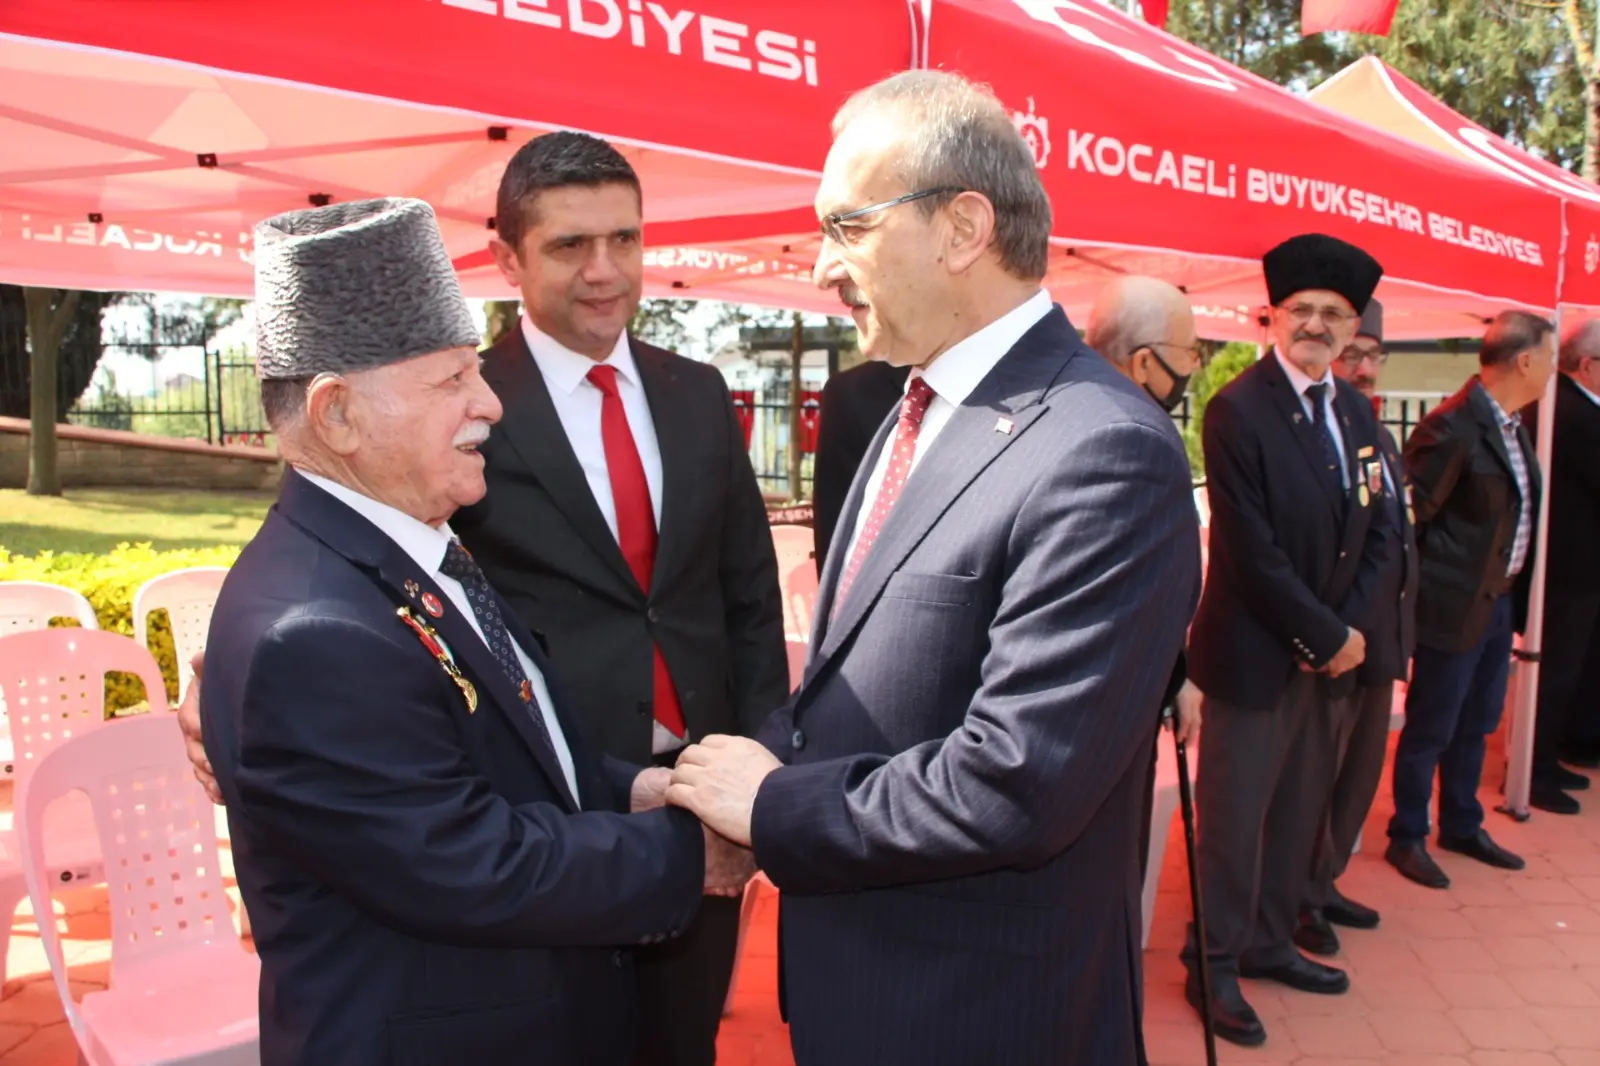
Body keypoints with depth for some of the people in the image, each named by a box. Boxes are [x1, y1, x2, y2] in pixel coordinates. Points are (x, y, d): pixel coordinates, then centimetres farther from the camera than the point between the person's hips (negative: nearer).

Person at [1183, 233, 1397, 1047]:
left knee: (1300, 811, 17)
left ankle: (1269, 943, 35)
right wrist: (1326, 635, -13)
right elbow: (1252, 552, -19)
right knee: (1235, 817, 4)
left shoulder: (1356, 411, 9)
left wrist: (1349, 628, -4)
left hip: (1329, 652, 7)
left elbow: (1374, 531, 10)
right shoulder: (1238, 410, -15)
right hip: (1255, 652, -7)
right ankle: (1214, 967, 20)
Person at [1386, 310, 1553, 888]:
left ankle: (1462, 827, 37)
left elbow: (1518, 512, 14)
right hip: (1456, 603, -9)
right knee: (1430, 729, 5)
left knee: (1475, 725, 21)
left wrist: (1516, 590, 8)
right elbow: (1408, 512, -19)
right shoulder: (1452, 427, -21)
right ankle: (1407, 838, 21)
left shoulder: (1513, 424, 8)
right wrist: (1437, 574, -10)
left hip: (1500, 601, 9)